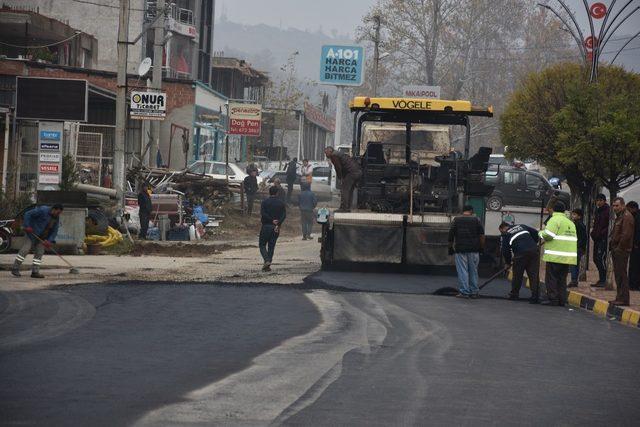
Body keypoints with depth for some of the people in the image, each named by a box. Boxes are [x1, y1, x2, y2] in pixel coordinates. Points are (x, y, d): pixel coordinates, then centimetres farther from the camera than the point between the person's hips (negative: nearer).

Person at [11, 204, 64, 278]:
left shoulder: (56, 219, 1)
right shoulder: (42, 210, -20)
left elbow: (54, 231, 4)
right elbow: (28, 214, -18)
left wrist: (50, 241, -11)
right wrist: (27, 226, -24)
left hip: (41, 238, 7)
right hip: (32, 233, -7)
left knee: (39, 253, 1)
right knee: (25, 250, -10)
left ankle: (35, 272, 4)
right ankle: (15, 269, -5)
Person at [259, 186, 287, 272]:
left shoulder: (265, 202, -2)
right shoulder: (281, 203, 6)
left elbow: (263, 214, -14)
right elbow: (284, 215, -6)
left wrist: (272, 220, -11)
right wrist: (278, 224, -13)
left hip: (266, 226, -3)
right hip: (276, 228, 3)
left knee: (262, 244, 6)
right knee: (271, 246, 10)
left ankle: (267, 261, -16)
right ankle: (268, 265, 7)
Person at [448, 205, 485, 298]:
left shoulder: (456, 220, 4)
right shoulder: (476, 220, 3)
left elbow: (451, 235, 4)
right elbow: (482, 235, 0)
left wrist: (450, 248, 12)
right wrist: (481, 247, 8)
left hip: (460, 249, -1)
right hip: (474, 250, 1)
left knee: (462, 271, 0)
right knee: (473, 271, 9)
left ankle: (464, 292, -3)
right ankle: (474, 292, 11)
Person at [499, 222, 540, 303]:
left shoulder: (506, 234, 14)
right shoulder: (522, 226, 25)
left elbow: (505, 250, 12)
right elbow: (536, 233, 17)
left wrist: (508, 262, 25)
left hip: (521, 253, -4)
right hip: (534, 250, 4)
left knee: (517, 275, 12)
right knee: (534, 275, 4)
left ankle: (514, 295, 23)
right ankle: (535, 297, -1)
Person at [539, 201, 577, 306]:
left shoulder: (554, 220, -8)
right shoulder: (570, 223, 18)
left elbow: (548, 234, -21)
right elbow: (573, 238, 17)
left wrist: (541, 234, 2)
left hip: (555, 256, -7)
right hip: (567, 257, 7)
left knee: (551, 278, -1)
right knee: (562, 279, 12)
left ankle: (553, 299, -4)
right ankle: (562, 300, 10)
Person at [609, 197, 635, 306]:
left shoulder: (627, 217, -13)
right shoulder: (619, 216, 20)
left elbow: (626, 235, -21)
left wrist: (619, 248, -18)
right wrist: (612, 246, 17)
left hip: (622, 251, -11)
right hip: (617, 250, 11)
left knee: (621, 275, -10)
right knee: (618, 274, 12)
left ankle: (623, 299, -10)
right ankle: (620, 297, 16)